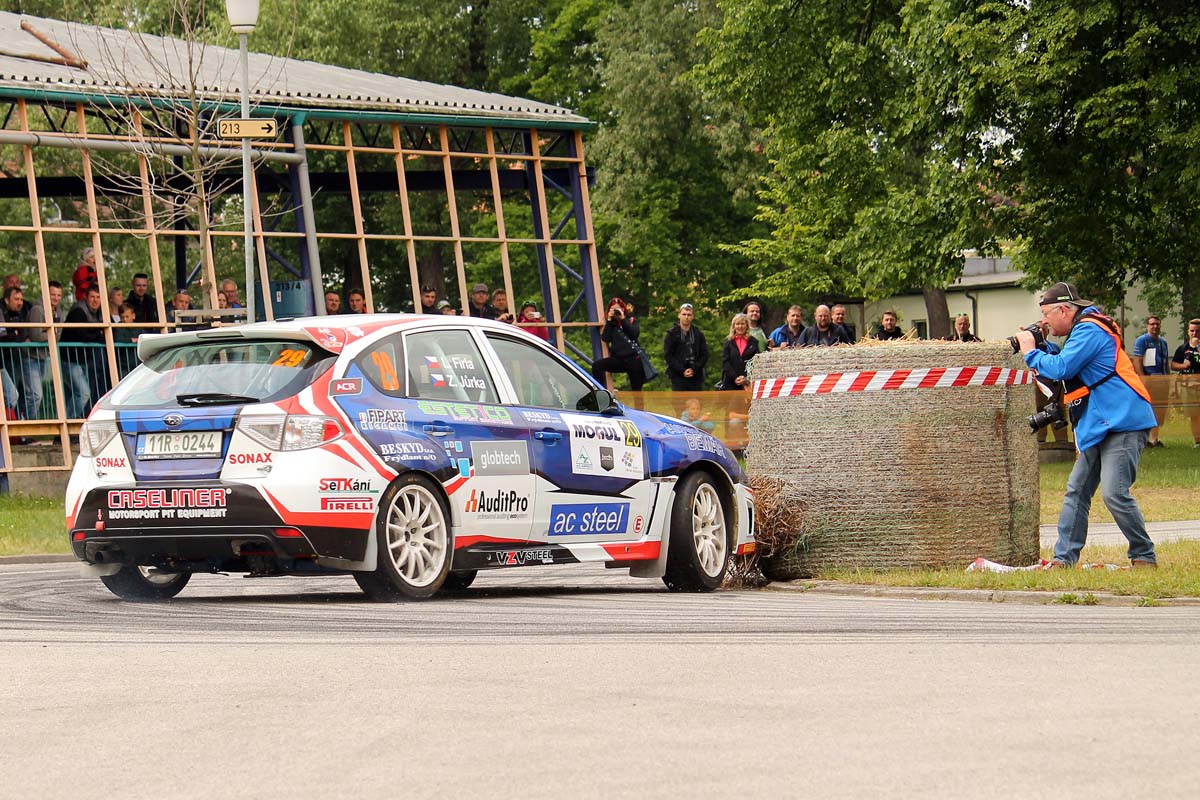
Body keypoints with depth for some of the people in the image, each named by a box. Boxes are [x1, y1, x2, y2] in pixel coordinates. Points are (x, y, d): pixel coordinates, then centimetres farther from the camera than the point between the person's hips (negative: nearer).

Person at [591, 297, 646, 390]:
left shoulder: (631, 320, 10)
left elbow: (635, 333, -9)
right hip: (618, 359, 1)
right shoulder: (611, 323, 12)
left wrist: (623, 319, -8)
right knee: (596, 365, -23)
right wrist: (609, 320, -5)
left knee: (636, 389, -1)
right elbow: (605, 338, -4)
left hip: (633, 358, -1)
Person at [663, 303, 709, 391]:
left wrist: (694, 369, -9)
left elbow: (704, 355, 6)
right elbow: (668, 355, -4)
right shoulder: (672, 333, 1)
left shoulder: (698, 334, 9)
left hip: (696, 376, 3)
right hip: (678, 376, -3)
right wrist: (682, 371, -13)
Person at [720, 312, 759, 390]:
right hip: (730, 383, 0)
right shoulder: (728, 342, 11)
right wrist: (735, 378, -11)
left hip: (748, 383, 0)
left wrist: (747, 378, -11)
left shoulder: (753, 342, 11)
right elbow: (725, 363, 2)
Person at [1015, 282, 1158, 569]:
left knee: (1114, 493, -17)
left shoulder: (1089, 330, -12)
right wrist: (1041, 348, 12)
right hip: (1100, 428, 11)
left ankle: (1144, 556, -6)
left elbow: (1060, 368, -19)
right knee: (1076, 491, 8)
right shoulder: (1084, 330, 20)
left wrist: (1031, 352, -4)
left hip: (1122, 425, -11)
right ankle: (1064, 558, 10)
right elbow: (1064, 365, 26)